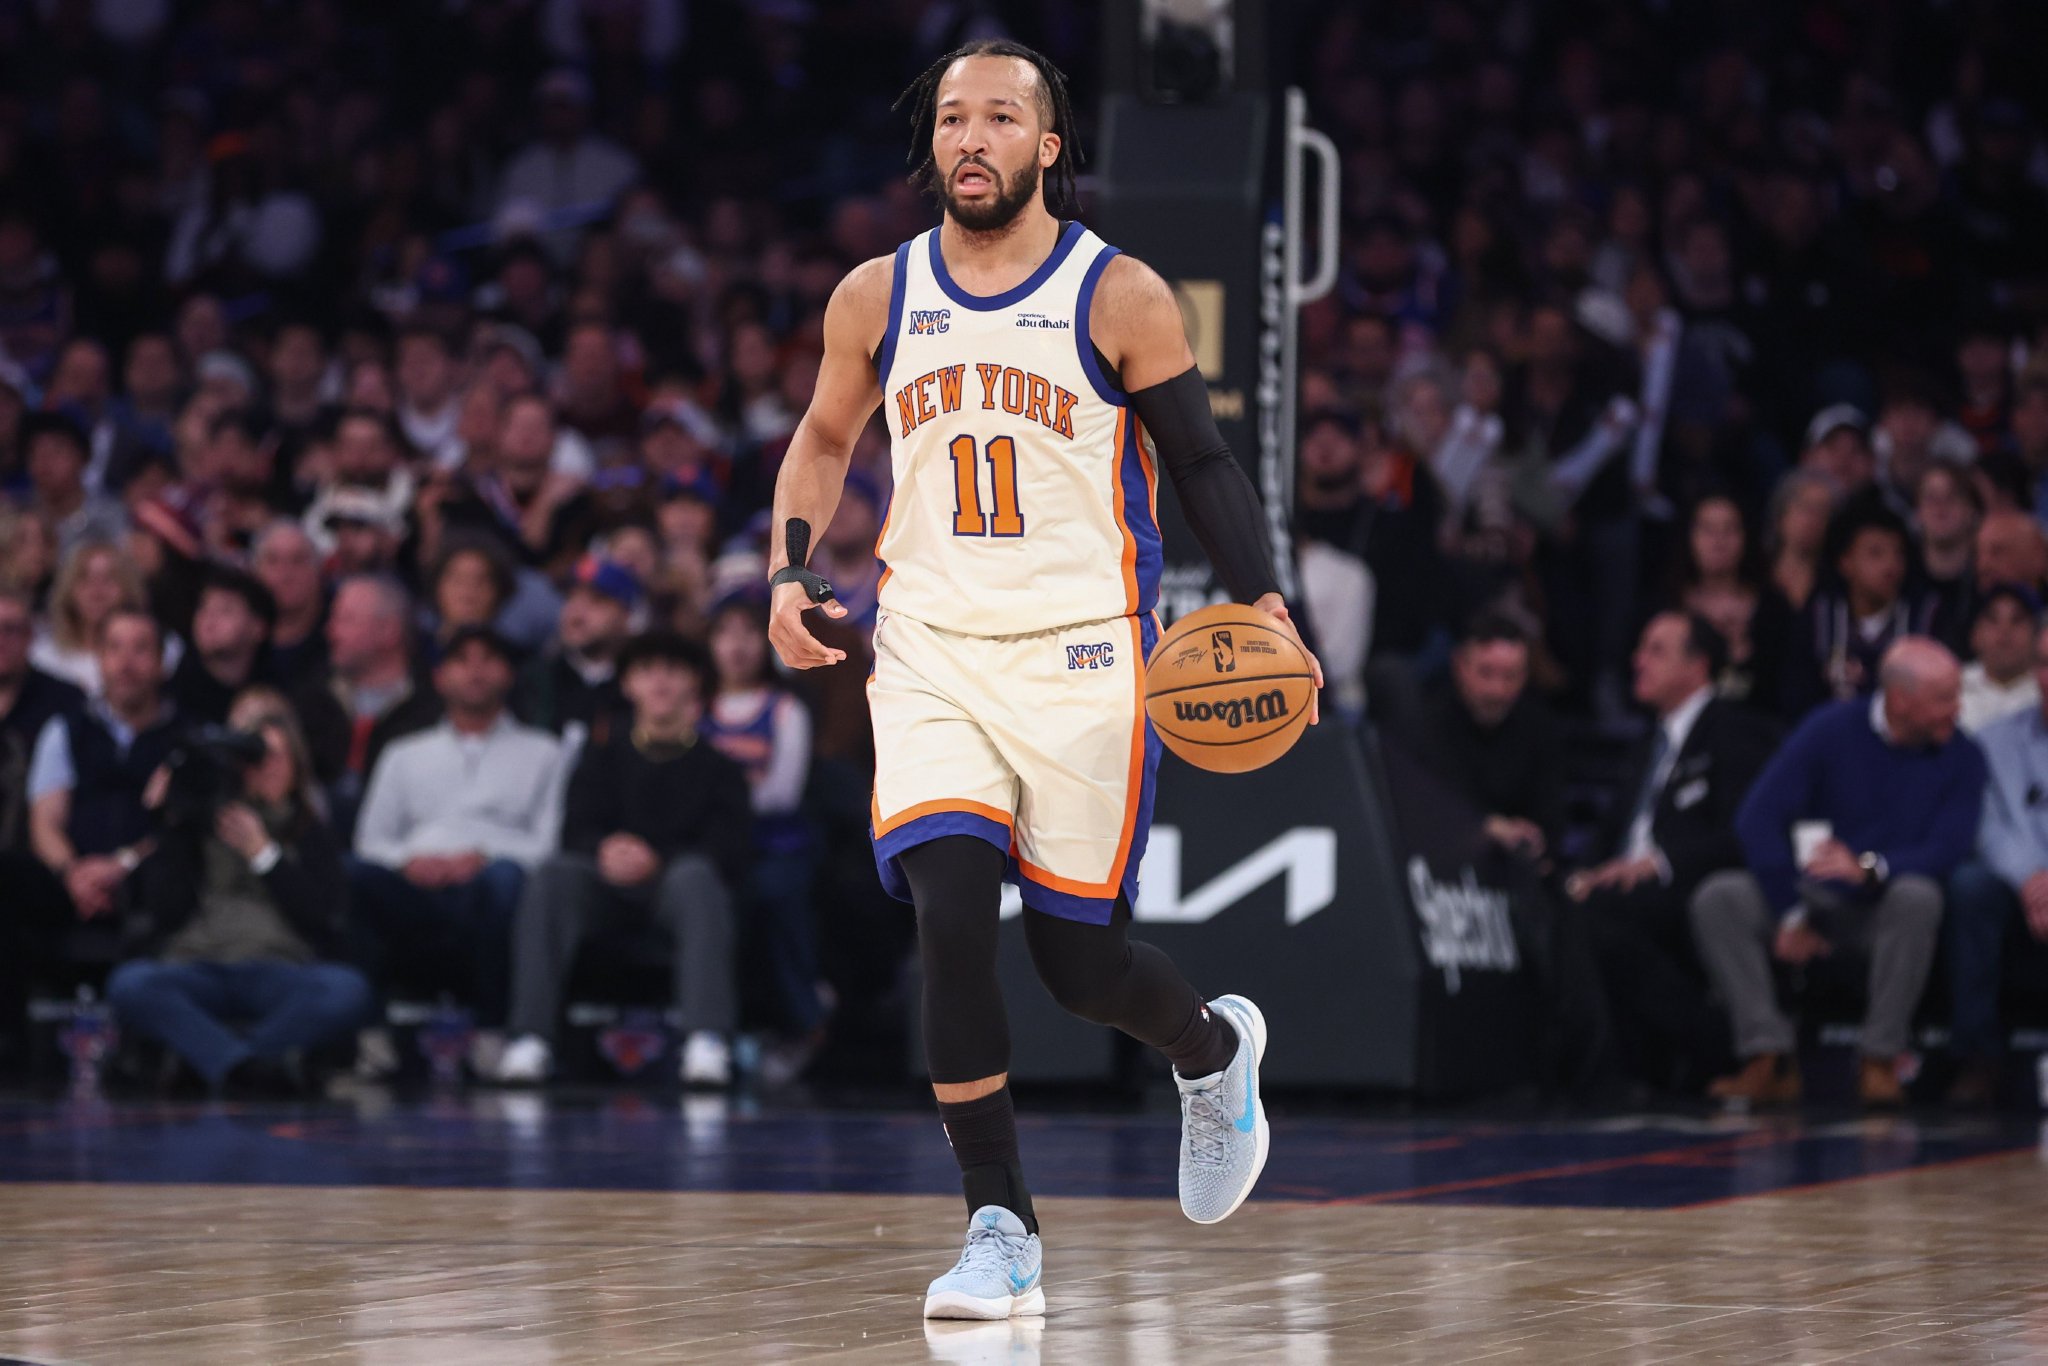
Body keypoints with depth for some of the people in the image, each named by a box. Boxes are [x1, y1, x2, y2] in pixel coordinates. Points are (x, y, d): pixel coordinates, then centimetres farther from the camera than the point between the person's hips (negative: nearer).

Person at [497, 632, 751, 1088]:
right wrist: (605, 850, -21)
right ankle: (529, 1040, -41)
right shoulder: (605, 757, 21)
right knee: (553, 874, -30)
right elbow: (577, 831, 5)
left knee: (695, 874, -37)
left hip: (674, 883, -2)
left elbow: (729, 851, -2)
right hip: (609, 888, 2)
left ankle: (707, 1042, -51)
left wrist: (656, 860, -21)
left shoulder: (716, 765, 13)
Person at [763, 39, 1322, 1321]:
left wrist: (1265, 609, -11)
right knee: (952, 919, -15)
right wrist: (790, 568, 6)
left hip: (1082, 655, -2)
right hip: (930, 652, 2)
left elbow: (1205, 462, 2)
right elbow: (824, 440, 22)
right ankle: (1001, 1233, -9)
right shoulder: (877, 298, 6)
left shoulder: (1122, 297, -3)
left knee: (1082, 957, 2)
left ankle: (1216, 1046, 38)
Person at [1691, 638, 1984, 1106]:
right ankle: (1769, 1057, -28)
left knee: (1918, 897, -37)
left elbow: (1946, 852, -15)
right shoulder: (1831, 730, -6)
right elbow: (1758, 818, -9)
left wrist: (1869, 868, -35)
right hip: (1813, 897, 1)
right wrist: (1791, 917, -16)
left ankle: (1880, 1061, -28)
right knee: (1718, 898, -26)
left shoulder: (1962, 759, -4)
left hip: (1886, 905, -1)